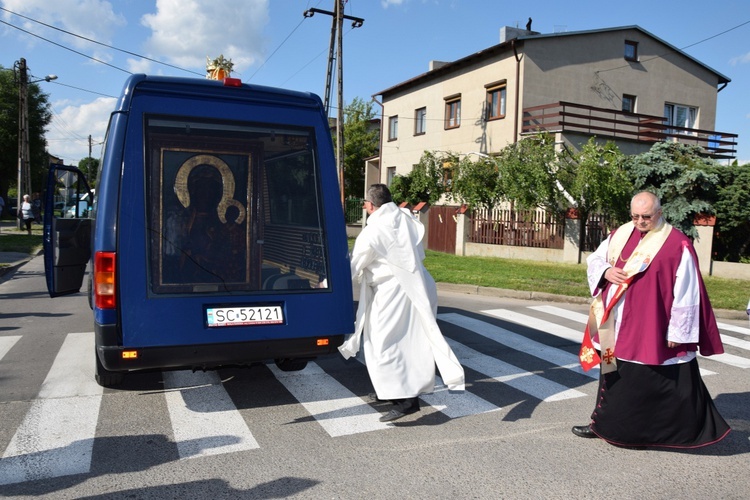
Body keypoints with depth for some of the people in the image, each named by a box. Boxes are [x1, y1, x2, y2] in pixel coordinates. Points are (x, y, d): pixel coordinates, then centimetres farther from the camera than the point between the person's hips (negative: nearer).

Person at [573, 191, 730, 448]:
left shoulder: (677, 244, -13)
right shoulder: (621, 234, 4)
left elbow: (686, 293, -12)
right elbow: (594, 260, 13)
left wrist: (678, 331, -12)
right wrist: (606, 271, -9)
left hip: (653, 331, -6)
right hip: (617, 328, 6)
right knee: (614, 374, 16)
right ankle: (603, 424, 30)